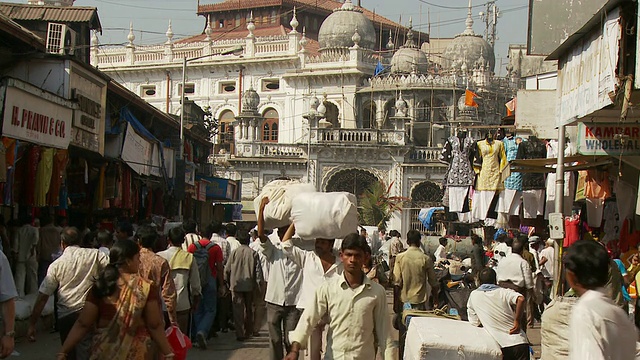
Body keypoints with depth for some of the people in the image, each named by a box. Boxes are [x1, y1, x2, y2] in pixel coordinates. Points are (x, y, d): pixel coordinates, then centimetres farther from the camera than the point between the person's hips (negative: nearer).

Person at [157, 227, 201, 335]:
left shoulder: (159, 257, -4)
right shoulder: (189, 257, -3)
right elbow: (195, 283, 2)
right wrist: (196, 300, 17)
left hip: (163, 305, 0)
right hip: (182, 305, 0)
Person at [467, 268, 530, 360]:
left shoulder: (474, 295, 10)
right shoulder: (504, 292, 6)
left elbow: (475, 323, 12)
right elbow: (521, 299, -16)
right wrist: (517, 321, -8)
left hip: (501, 346, 0)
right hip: (519, 342, 0)